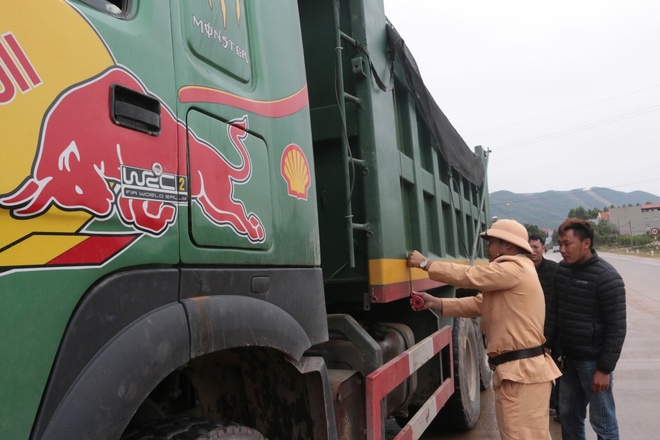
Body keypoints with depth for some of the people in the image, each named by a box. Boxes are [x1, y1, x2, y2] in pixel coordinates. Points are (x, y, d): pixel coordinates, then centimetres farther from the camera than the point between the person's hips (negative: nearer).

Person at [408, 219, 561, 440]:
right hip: (521, 369, 11)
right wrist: (436, 303, 5)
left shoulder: (514, 269, -14)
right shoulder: (514, 271, 20)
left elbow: (470, 276, -16)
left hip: (521, 372, -11)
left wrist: (425, 263, -7)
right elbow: (479, 304, 14)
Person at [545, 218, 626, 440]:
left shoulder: (606, 277, -16)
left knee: (602, 422, 6)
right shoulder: (562, 269, 4)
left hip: (593, 361, -6)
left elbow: (617, 327, -15)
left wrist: (605, 369, -15)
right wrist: (548, 345, 10)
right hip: (568, 357, 6)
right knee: (569, 415, 16)